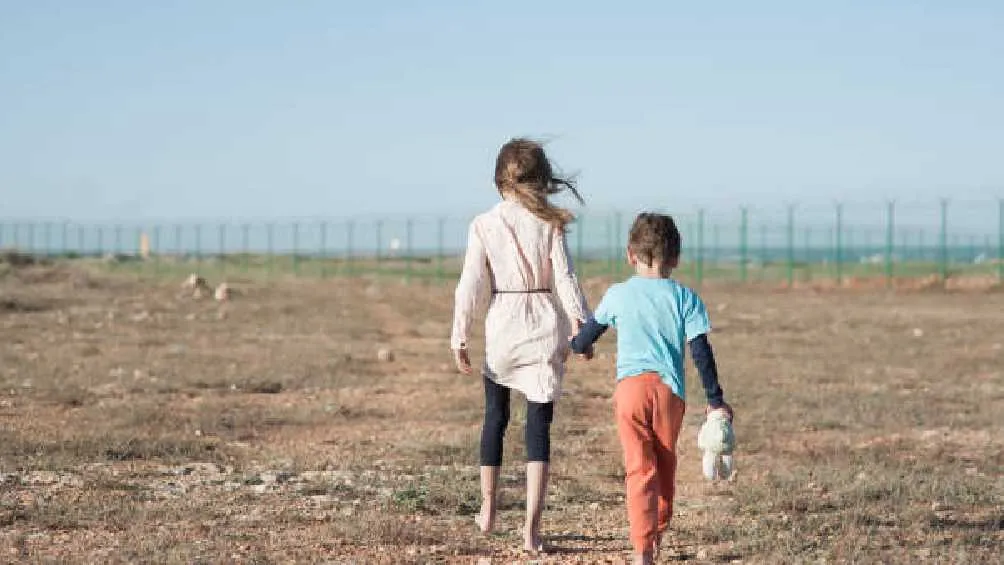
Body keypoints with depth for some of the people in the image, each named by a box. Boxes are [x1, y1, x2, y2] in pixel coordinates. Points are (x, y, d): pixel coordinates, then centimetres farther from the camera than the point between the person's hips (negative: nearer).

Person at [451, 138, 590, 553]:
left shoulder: (483, 225, -4)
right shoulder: (549, 223, -4)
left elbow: (471, 284, -5)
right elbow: (565, 279, -4)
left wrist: (459, 336, -1)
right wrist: (581, 326, 4)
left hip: (501, 327, 1)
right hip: (545, 329, 0)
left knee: (495, 417, 21)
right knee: (539, 426, 2)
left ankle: (488, 509, 32)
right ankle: (531, 528, -4)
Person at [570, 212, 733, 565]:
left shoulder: (618, 294, 8)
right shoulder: (685, 298, 6)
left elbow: (592, 328, 24)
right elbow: (701, 351, 1)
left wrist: (579, 347, 47)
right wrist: (715, 399, 6)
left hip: (630, 386, -1)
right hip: (669, 390, 1)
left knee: (639, 469, -6)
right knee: (665, 466, 18)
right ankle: (657, 536, 32)